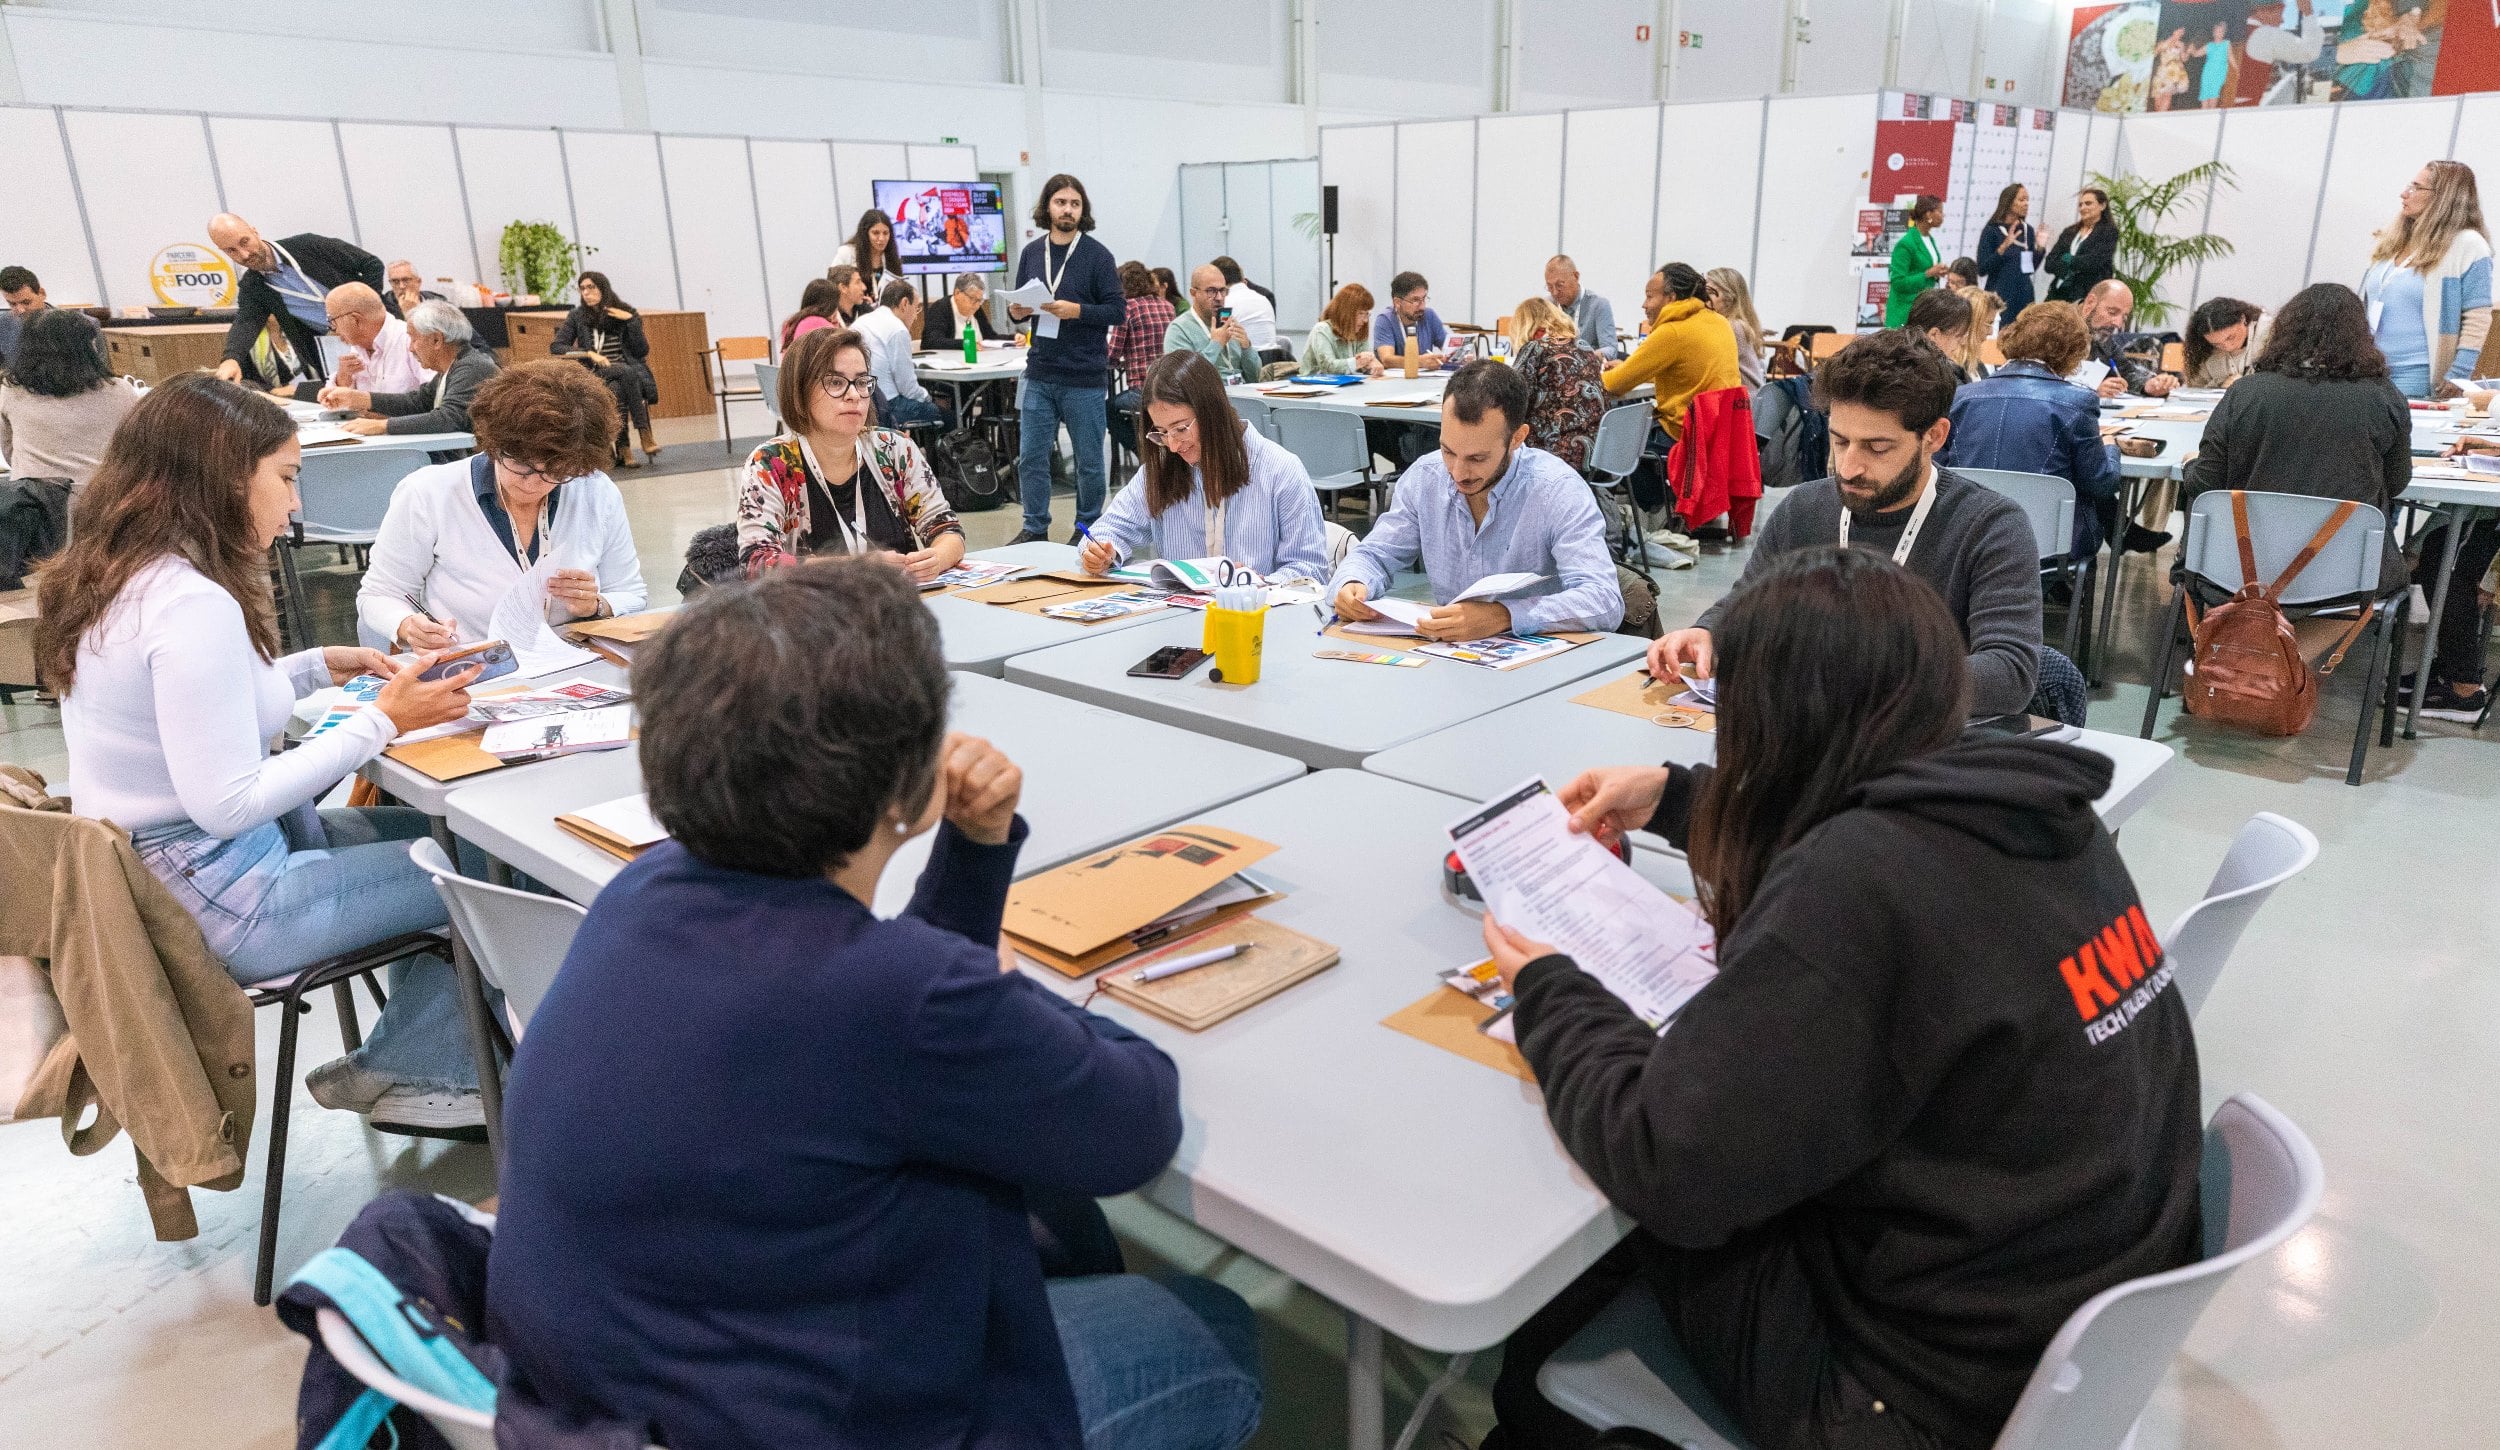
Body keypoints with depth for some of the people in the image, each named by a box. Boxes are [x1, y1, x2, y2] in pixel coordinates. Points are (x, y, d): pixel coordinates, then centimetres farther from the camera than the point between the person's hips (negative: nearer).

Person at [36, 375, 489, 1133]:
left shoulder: (119, 575, 4)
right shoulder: (192, 605, -27)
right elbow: (227, 802, -28)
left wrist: (319, 666, 8)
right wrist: (382, 720, -22)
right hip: (212, 903, -10)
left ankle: (409, 1063, 21)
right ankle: (409, 1069, 17)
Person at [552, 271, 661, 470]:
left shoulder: (627, 313, 11)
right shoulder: (577, 316, 11)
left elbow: (642, 351, 3)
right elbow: (556, 346, 5)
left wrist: (631, 321, -7)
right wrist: (589, 353, -8)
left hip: (629, 373, 1)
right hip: (595, 374, -1)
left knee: (616, 389, -36)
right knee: (627, 372, -35)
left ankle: (622, 450, -38)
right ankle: (645, 434, -38)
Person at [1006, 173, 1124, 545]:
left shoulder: (1097, 255, -4)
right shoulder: (1031, 252, 9)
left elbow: (1117, 311, -8)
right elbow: (1018, 305, 17)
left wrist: (1076, 310, -21)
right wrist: (1016, 311, -5)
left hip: (1085, 378, -4)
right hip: (1039, 374, 4)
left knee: (1089, 459, 6)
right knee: (1030, 456, 5)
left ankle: (1087, 528, 22)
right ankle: (1035, 528, 17)